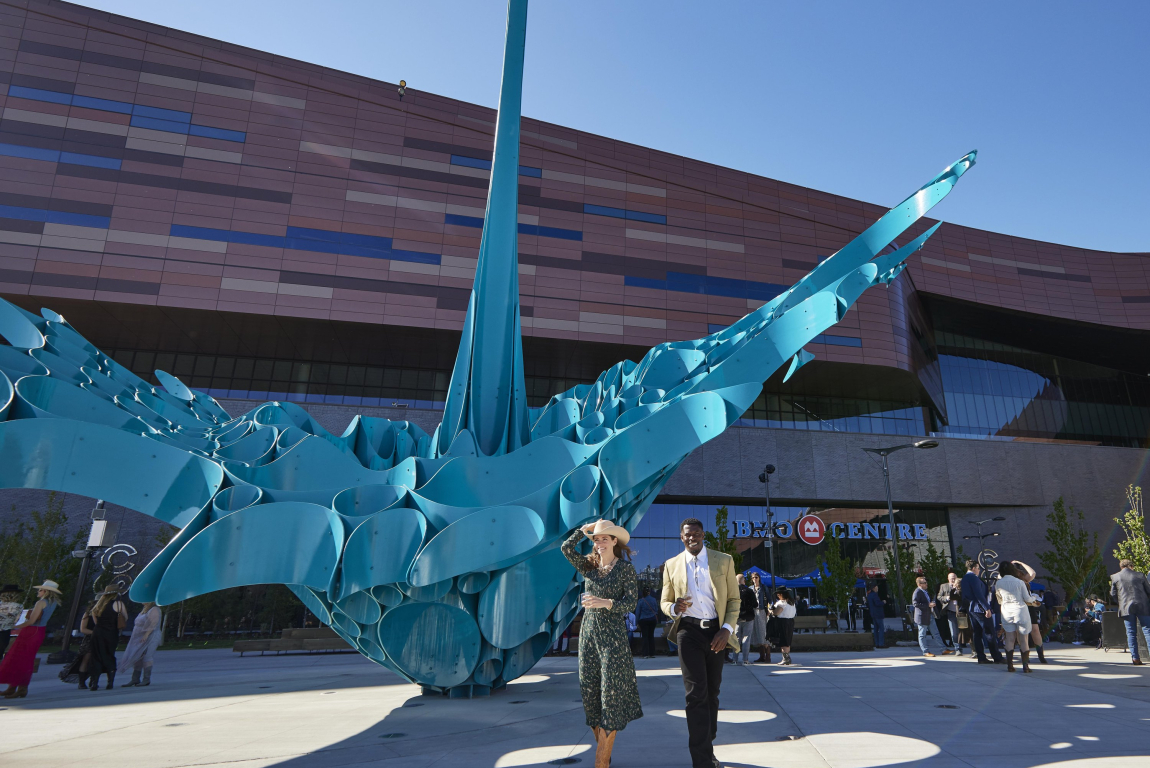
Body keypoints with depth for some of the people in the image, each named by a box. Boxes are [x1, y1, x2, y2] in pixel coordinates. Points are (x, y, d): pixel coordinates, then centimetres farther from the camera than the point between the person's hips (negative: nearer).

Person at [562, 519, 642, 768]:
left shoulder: (626, 568, -5)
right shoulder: (589, 566, 8)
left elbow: (631, 603, -11)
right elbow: (567, 548, -6)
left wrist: (605, 603, -25)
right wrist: (586, 528, -3)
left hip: (612, 635, -5)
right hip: (588, 633, 5)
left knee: (610, 693, -3)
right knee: (589, 691, 7)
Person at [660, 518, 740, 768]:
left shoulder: (724, 561, 3)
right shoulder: (672, 565, 4)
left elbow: (734, 599, 3)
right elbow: (665, 602, 9)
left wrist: (727, 629, -10)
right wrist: (674, 608, -16)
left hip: (716, 632, 2)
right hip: (689, 632, -1)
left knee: (712, 693, 13)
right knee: (696, 693, -9)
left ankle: (706, 746, 31)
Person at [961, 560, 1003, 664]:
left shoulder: (964, 579, 15)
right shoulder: (973, 578, -14)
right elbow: (979, 595, -21)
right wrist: (987, 608, -21)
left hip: (971, 609, 9)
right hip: (980, 609, -9)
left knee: (977, 634, 8)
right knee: (989, 634, -3)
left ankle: (981, 657, 8)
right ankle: (997, 658, 0)